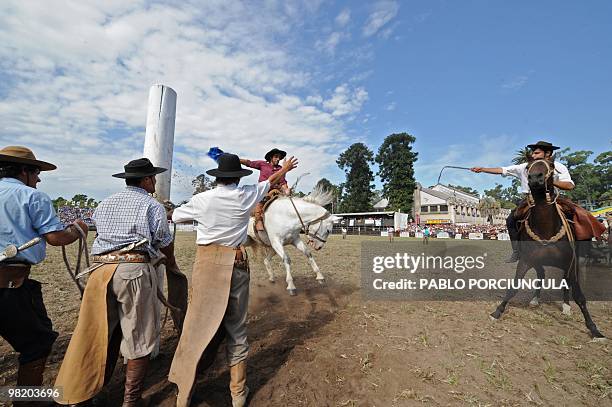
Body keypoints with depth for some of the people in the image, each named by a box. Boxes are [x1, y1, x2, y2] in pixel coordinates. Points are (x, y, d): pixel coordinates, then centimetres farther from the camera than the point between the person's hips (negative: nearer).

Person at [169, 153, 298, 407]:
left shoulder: (201, 199, -3)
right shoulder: (246, 196, -1)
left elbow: (176, 217, 15)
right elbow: (271, 181, 17)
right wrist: (285, 168, 34)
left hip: (207, 263, -1)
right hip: (236, 263, 1)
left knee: (198, 322, 9)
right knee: (236, 326, 12)